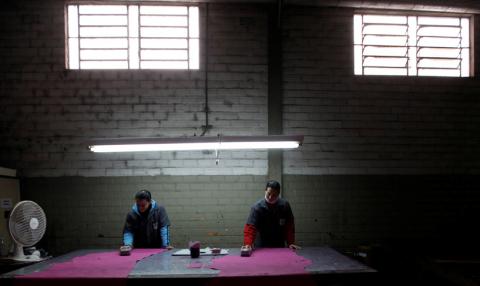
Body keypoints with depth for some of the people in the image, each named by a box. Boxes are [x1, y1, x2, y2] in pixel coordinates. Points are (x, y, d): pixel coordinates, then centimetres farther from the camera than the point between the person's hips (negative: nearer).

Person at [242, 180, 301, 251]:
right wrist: (248, 244, -38)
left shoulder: (285, 205, -7)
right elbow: (250, 227, -24)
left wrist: (291, 243, -9)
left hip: (280, 246, 3)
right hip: (261, 247, -2)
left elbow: (289, 226, -2)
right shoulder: (257, 207, -16)